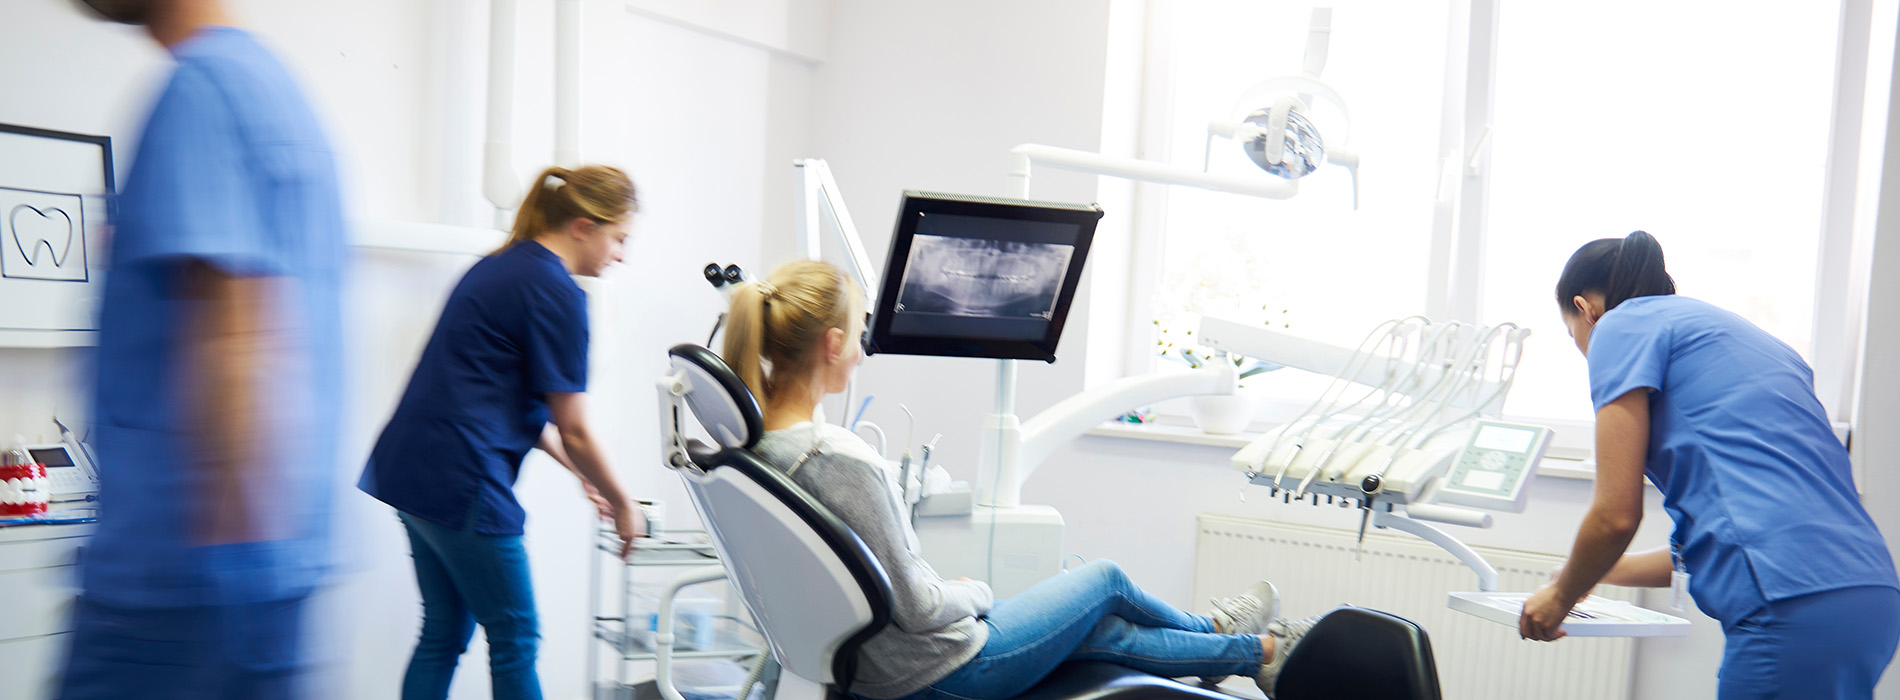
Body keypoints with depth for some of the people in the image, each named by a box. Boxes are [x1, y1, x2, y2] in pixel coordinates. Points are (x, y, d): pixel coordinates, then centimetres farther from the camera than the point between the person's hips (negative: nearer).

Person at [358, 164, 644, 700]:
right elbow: (574, 430, -11)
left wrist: (581, 474, 24)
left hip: (410, 469, 10)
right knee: (514, 640, 4)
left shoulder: (497, 267, 16)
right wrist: (622, 505, 4)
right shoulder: (556, 293, -13)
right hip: (461, 483, -9)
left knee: (444, 634, 17)